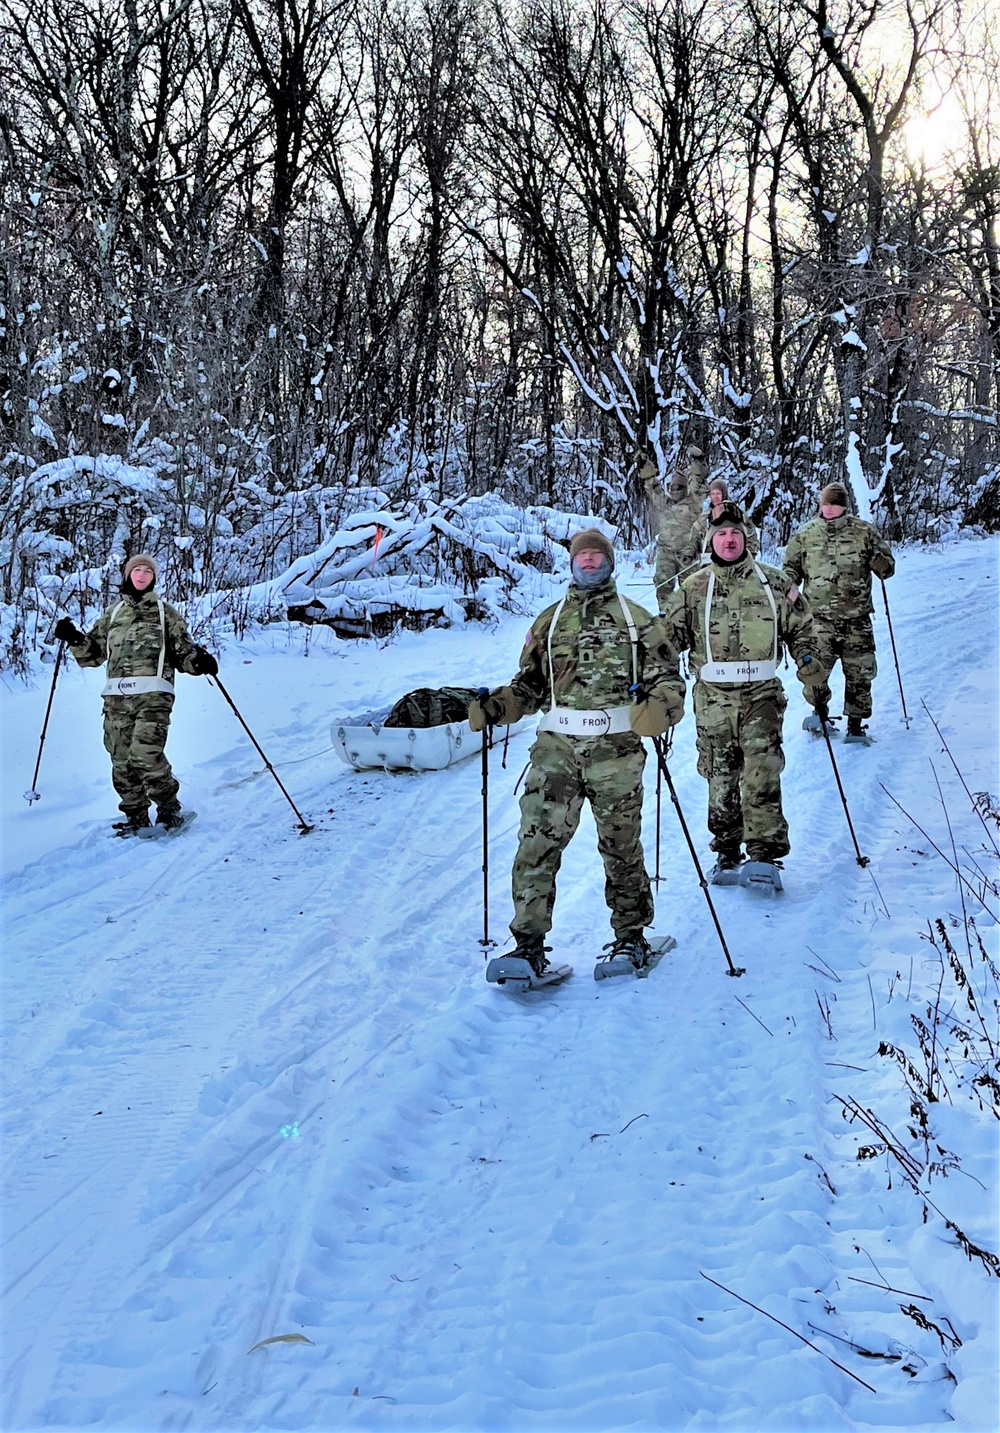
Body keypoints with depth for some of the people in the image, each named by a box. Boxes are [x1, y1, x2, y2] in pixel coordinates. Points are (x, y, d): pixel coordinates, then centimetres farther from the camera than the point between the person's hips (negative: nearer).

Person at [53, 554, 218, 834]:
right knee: (121, 761, -1)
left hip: (153, 695, -4)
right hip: (116, 697, 4)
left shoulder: (165, 612, 14)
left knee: (145, 755, -19)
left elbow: (182, 652, 9)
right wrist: (74, 639, 1)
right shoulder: (113, 614, 21)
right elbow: (93, 653, 20)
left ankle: (169, 808, -1)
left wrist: (198, 661, -13)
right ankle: (136, 816, 12)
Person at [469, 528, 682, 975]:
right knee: (537, 841, -10)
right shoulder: (550, 620, 17)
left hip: (616, 749, -1)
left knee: (621, 845, 7)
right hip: (556, 745, 1)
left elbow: (665, 676, 5)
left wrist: (659, 707, -17)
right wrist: (495, 706, 0)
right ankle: (528, 942, -6)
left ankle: (631, 935, 22)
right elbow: (530, 684, 18)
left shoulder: (635, 618, 10)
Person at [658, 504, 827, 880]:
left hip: (761, 693, -1)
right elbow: (670, 635, 9)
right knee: (720, 777, 5)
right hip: (713, 697, 1)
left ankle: (765, 852, -13)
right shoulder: (693, 588, 7)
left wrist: (813, 674, 6)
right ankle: (726, 852, 16)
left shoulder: (773, 582, 8)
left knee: (762, 772, -14)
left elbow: (801, 630, 14)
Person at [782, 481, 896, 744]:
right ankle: (820, 713, 8)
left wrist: (877, 559, -13)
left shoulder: (864, 532, 7)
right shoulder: (805, 535, 9)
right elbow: (791, 567, 20)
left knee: (859, 673, 1)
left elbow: (888, 568, 10)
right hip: (819, 616, 0)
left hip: (857, 617, 1)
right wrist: (787, 583, -2)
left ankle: (855, 726, 13)